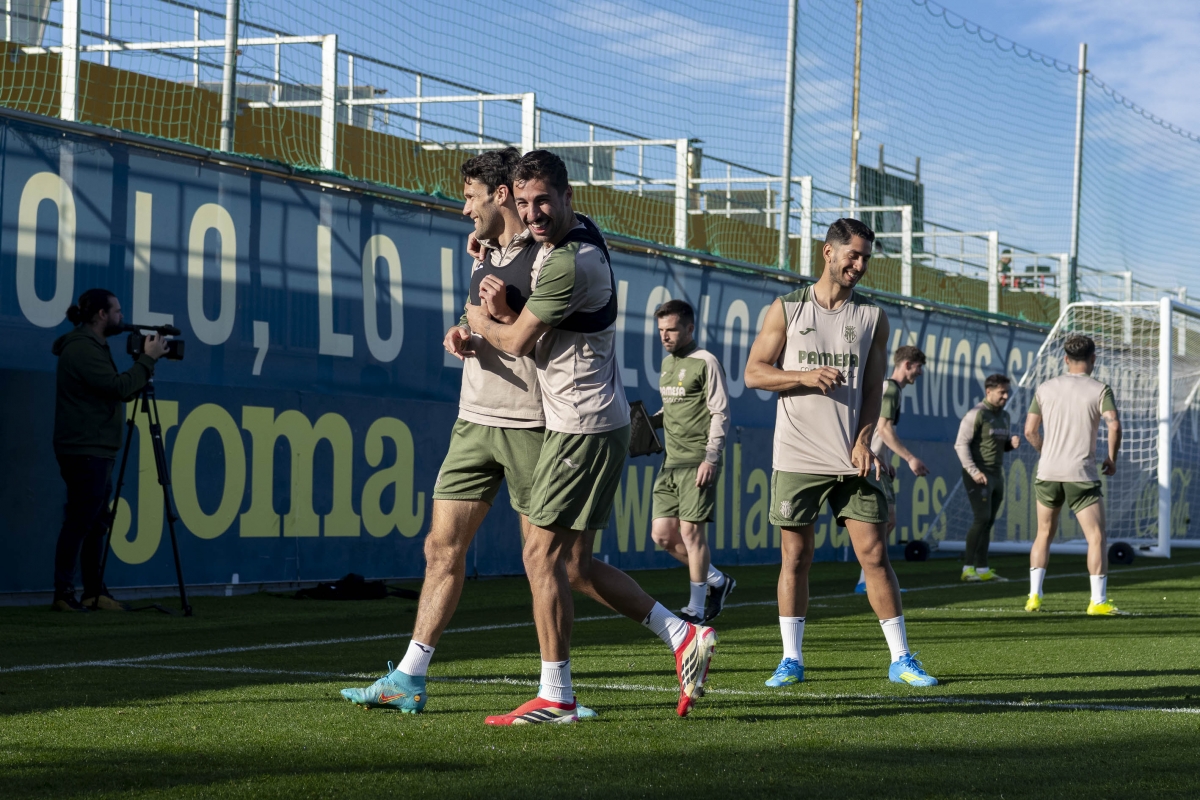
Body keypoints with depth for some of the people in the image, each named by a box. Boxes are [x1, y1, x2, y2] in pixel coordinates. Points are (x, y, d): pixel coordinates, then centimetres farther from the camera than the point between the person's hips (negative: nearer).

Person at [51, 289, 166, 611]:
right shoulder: (81, 349, -14)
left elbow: (120, 392, 20)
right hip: (85, 450, -11)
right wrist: (148, 359, -14)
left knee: (95, 523, 11)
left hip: (96, 451, 11)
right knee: (79, 522, -9)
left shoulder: (92, 347, 19)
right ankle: (63, 594, -8)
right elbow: (119, 388, -21)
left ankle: (95, 593, 14)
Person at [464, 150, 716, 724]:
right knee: (574, 564, 11)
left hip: (584, 427, -10)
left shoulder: (571, 263, -21)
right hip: (585, 423, 10)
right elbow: (531, 326, 21)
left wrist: (480, 320, 8)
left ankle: (555, 697, -3)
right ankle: (683, 636, 13)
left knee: (542, 554, -7)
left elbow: (517, 342, -13)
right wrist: (501, 307, -1)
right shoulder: (558, 242, 12)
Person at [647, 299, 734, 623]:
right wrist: (648, 421, 8)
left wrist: (711, 458, -19)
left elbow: (720, 414, -11)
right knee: (662, 533, 4)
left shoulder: (705, 362, -7)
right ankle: (717, 581, 22)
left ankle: (696, 608, 1)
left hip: (698, 461, -8)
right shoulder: (667, 363, 17)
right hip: (671, 462, 8)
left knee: (691, 530, -9)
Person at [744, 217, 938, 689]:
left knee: (874, 553, -3)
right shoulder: (787, 309, 5)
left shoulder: (872, 317, 9)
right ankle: (791, 659, 11)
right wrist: (805, 376, -15)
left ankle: (900, 659, 3)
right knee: (795, 558, 2)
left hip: (852, 459, 1)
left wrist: (864, 441, -9)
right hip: (796, 456, -1)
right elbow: (754, 372, 2)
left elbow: (874, 386, 6)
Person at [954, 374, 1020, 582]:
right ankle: (968, 568, -11)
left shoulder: (1004, 417, 15)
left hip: (996, 475, 8)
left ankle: (983, 569, 9)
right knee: (982, 519, -14)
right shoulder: (976, 415, -10)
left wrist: (1012, 442, 0)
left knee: (988, 522, 7)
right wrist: (973, 471, -21)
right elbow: (961, 444, -13)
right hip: (979, 476, -8)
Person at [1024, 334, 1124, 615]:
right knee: (1096, 537, 0)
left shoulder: (1045, 388, 7)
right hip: (1082, 475, -4)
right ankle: (1098, 601, -7)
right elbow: (1114, 426, -16)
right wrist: (1112, 458, -1)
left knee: (1044, 534, 17)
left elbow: (1030, 430, 9)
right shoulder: (1100, 390, -3)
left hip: (1048, 472, 4)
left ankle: (1034, 596, 11)